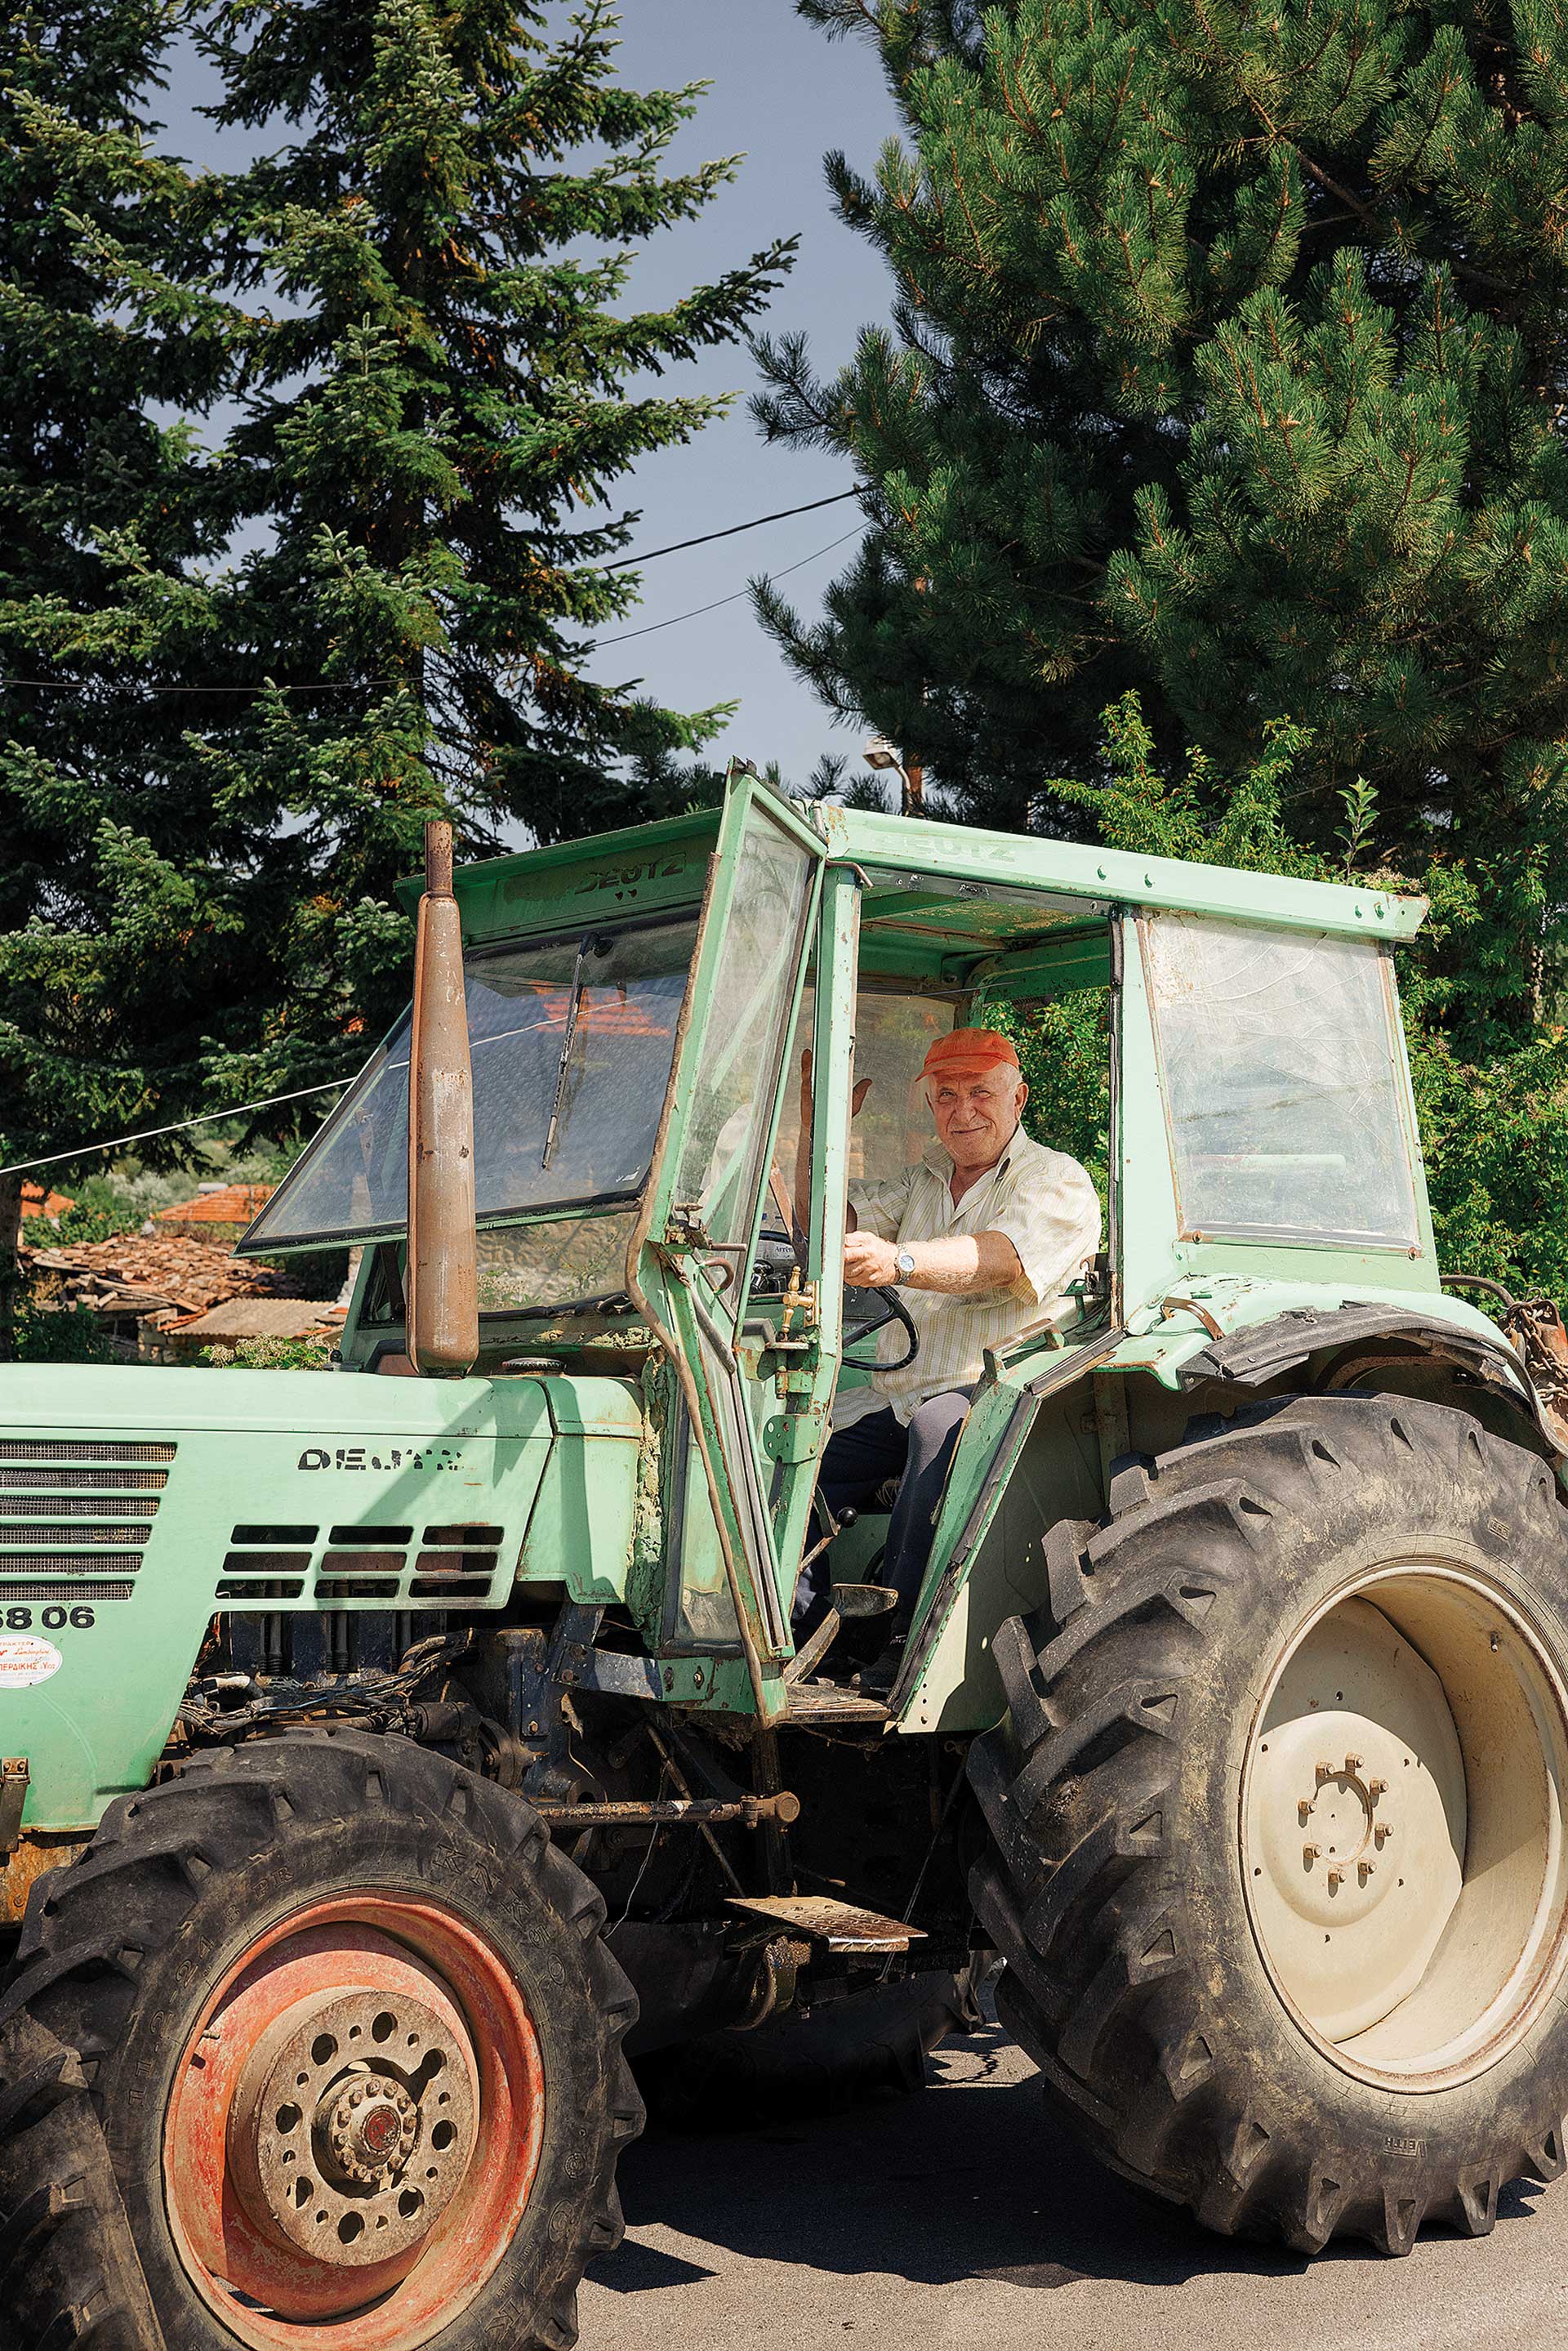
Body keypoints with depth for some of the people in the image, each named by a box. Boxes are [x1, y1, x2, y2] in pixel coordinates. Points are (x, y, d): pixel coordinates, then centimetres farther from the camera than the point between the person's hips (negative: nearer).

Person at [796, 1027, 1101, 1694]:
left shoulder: (1058, 1183, -4)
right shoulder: (925, 1180, 21)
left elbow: (998, 1258, -24)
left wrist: (899, 1261, -43)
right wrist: (817, 1133, -1)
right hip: (894, 1396, 7)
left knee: (940, 1426, -39)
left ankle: (913, 1635, -35)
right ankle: (808, 1633, -1)